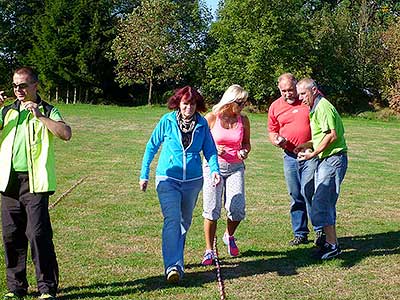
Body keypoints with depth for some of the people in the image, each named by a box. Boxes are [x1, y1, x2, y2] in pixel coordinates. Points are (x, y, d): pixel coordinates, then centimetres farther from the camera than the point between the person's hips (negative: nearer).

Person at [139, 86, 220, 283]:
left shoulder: (202, 124, -1)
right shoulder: (167, 121, -6)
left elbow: (210, 149, 6)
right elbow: (152, 147, 3)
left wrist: (214, 169, -13)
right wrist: (144, 175, 4)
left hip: (193, 180, 3)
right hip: (168, 178, -3)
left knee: (185, 222, 16)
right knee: (172, 219, -18)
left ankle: (176, 258, 36)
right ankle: (173, 266, -23)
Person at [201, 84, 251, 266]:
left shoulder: (243, 120, 4)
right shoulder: (211, 118, -4)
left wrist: (244, 152, -5)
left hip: (235, 168, 2)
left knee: (237, 209, -9)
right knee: (211, 209, -4)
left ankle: (229, 236, 24)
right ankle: (209, 250, 9)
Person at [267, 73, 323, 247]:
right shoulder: (275, 107, 7)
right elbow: (272, 131, 17)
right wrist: (276, 140, -7)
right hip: (289, 156, 4)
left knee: (309, 192, -12)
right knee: (295, 196, 9)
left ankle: (320, 230, 2)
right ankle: (300, 234, 19)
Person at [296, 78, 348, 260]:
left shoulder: (323, 107, -13)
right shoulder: (315, 108, 19)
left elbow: (332, 135, -21)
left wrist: (313, 154, -16)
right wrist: (307, 145, 11)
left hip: (333, 160, -11)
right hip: (326, 160, 11)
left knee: (321, 203, -11)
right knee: (326, 203, 13)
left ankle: (333, 246, -5)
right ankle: (330, 242, 21)